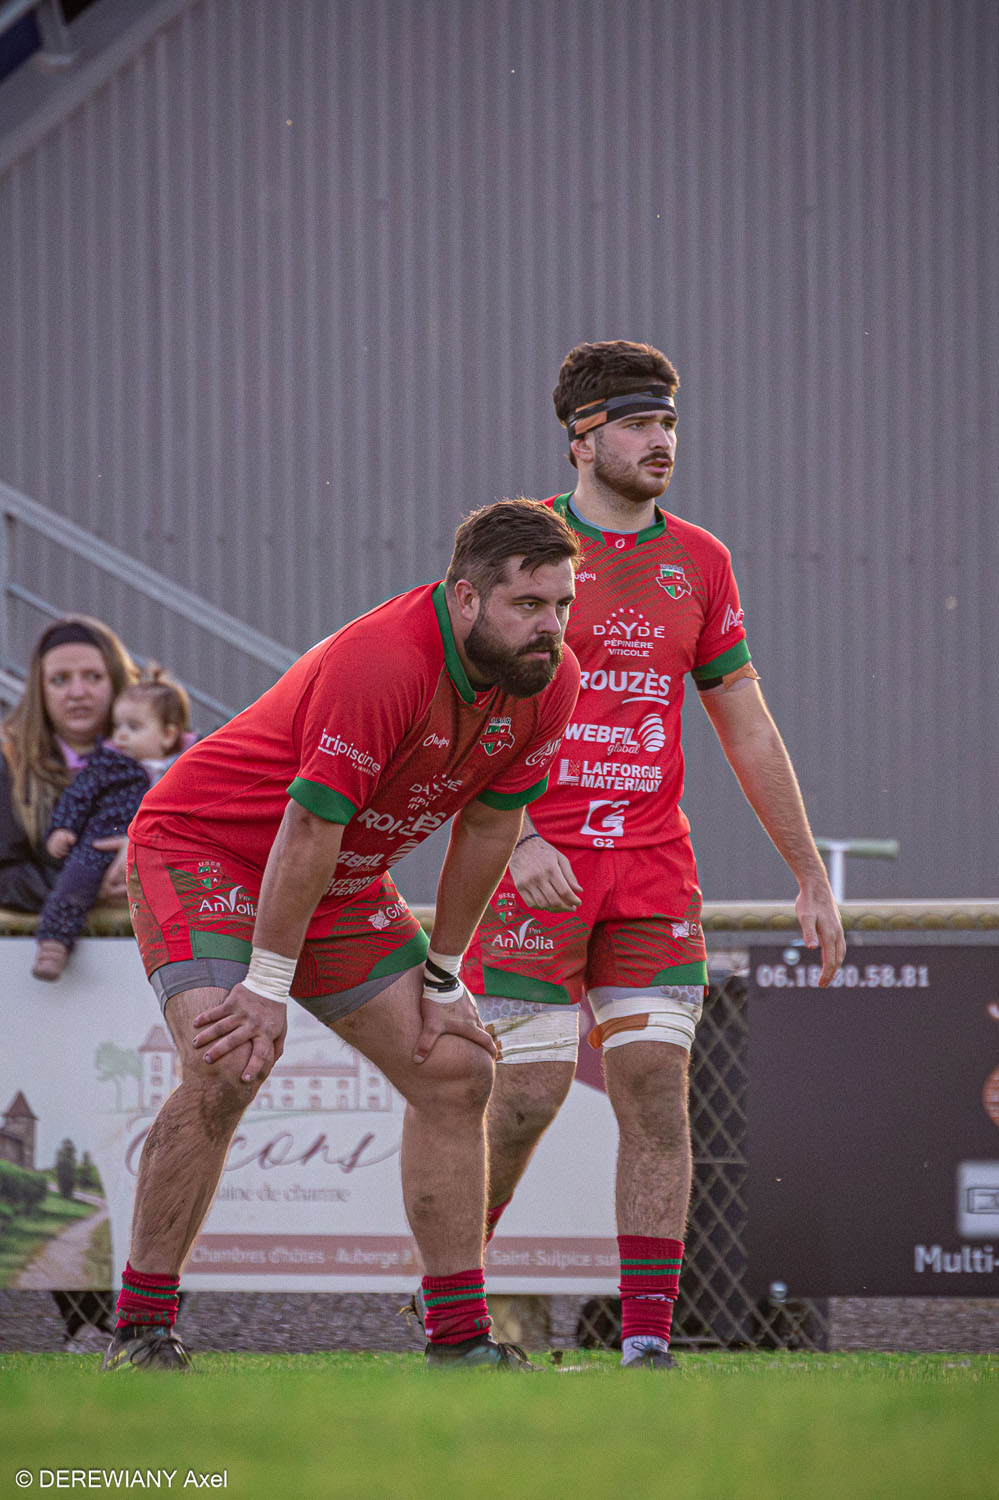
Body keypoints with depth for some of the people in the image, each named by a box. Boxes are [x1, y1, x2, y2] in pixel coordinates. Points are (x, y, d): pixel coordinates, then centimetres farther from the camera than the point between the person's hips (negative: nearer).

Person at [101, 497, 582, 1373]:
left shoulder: (549, 681, -9)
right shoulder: (381, 665, -33)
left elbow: (488, 825, 3)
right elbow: (309, 826, -30)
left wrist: (443, 971, 6)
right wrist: (269, 986, -26)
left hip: (346, 888, 8)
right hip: (206, 850, -8)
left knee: (456, 1071, 3)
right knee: (225, 1069, -27)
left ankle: (459, 1339, 10)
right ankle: (141, 1331, -19)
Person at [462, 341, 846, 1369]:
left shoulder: (697, 562, 11)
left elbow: (748, 730, 16)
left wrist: (810, 876, 13)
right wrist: (518, 838, -24)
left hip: (652, 867, 4)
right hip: (534, 862, -4)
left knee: (657, 1087, -6)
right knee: (526, 1097, -5)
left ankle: (648, 1341, -7)